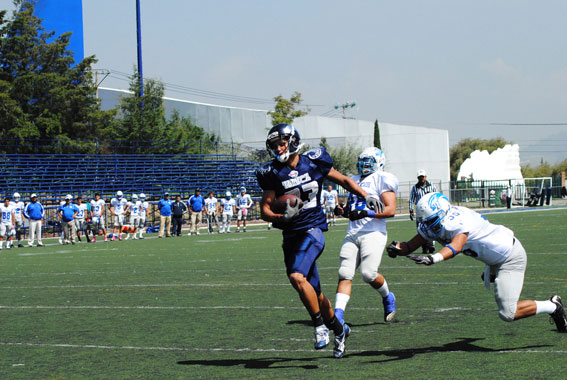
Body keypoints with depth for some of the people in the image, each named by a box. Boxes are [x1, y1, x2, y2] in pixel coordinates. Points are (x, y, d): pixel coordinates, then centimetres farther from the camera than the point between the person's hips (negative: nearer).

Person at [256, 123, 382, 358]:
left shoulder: (314, 163, -1)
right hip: (291, 235, 3)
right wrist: (282, 217, -20)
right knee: (313, 293, 10)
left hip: (312, 230, -3)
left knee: (297, 277, -26)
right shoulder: (273, 173, 1)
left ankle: (320, 325, -10)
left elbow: (342, 180, 12)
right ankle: (339, 330, 31)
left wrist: (366, 196, 1)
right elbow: (265, 209, 0)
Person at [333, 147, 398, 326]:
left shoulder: (381, 179, -1)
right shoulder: (355, 181, 22)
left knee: (369, 274, -17)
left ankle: (388, 297, 14)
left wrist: (365, 213, -20)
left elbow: (391, 210, -10)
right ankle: (338, 315, -13)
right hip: (353, 234, 6)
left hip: (373, 233, -6)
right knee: (345, 274, -7)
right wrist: (342, 210, 7)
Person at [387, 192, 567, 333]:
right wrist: (397, 248, -31)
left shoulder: (458, 221, -35)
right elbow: (411, 246, -8)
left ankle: (552, 306, 7)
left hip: (511, 256, -10)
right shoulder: (433, 225, -8)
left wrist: (433, 258, -71)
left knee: (507, 314, -12)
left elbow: (456, 246, -54)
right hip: (495, 259, 10)